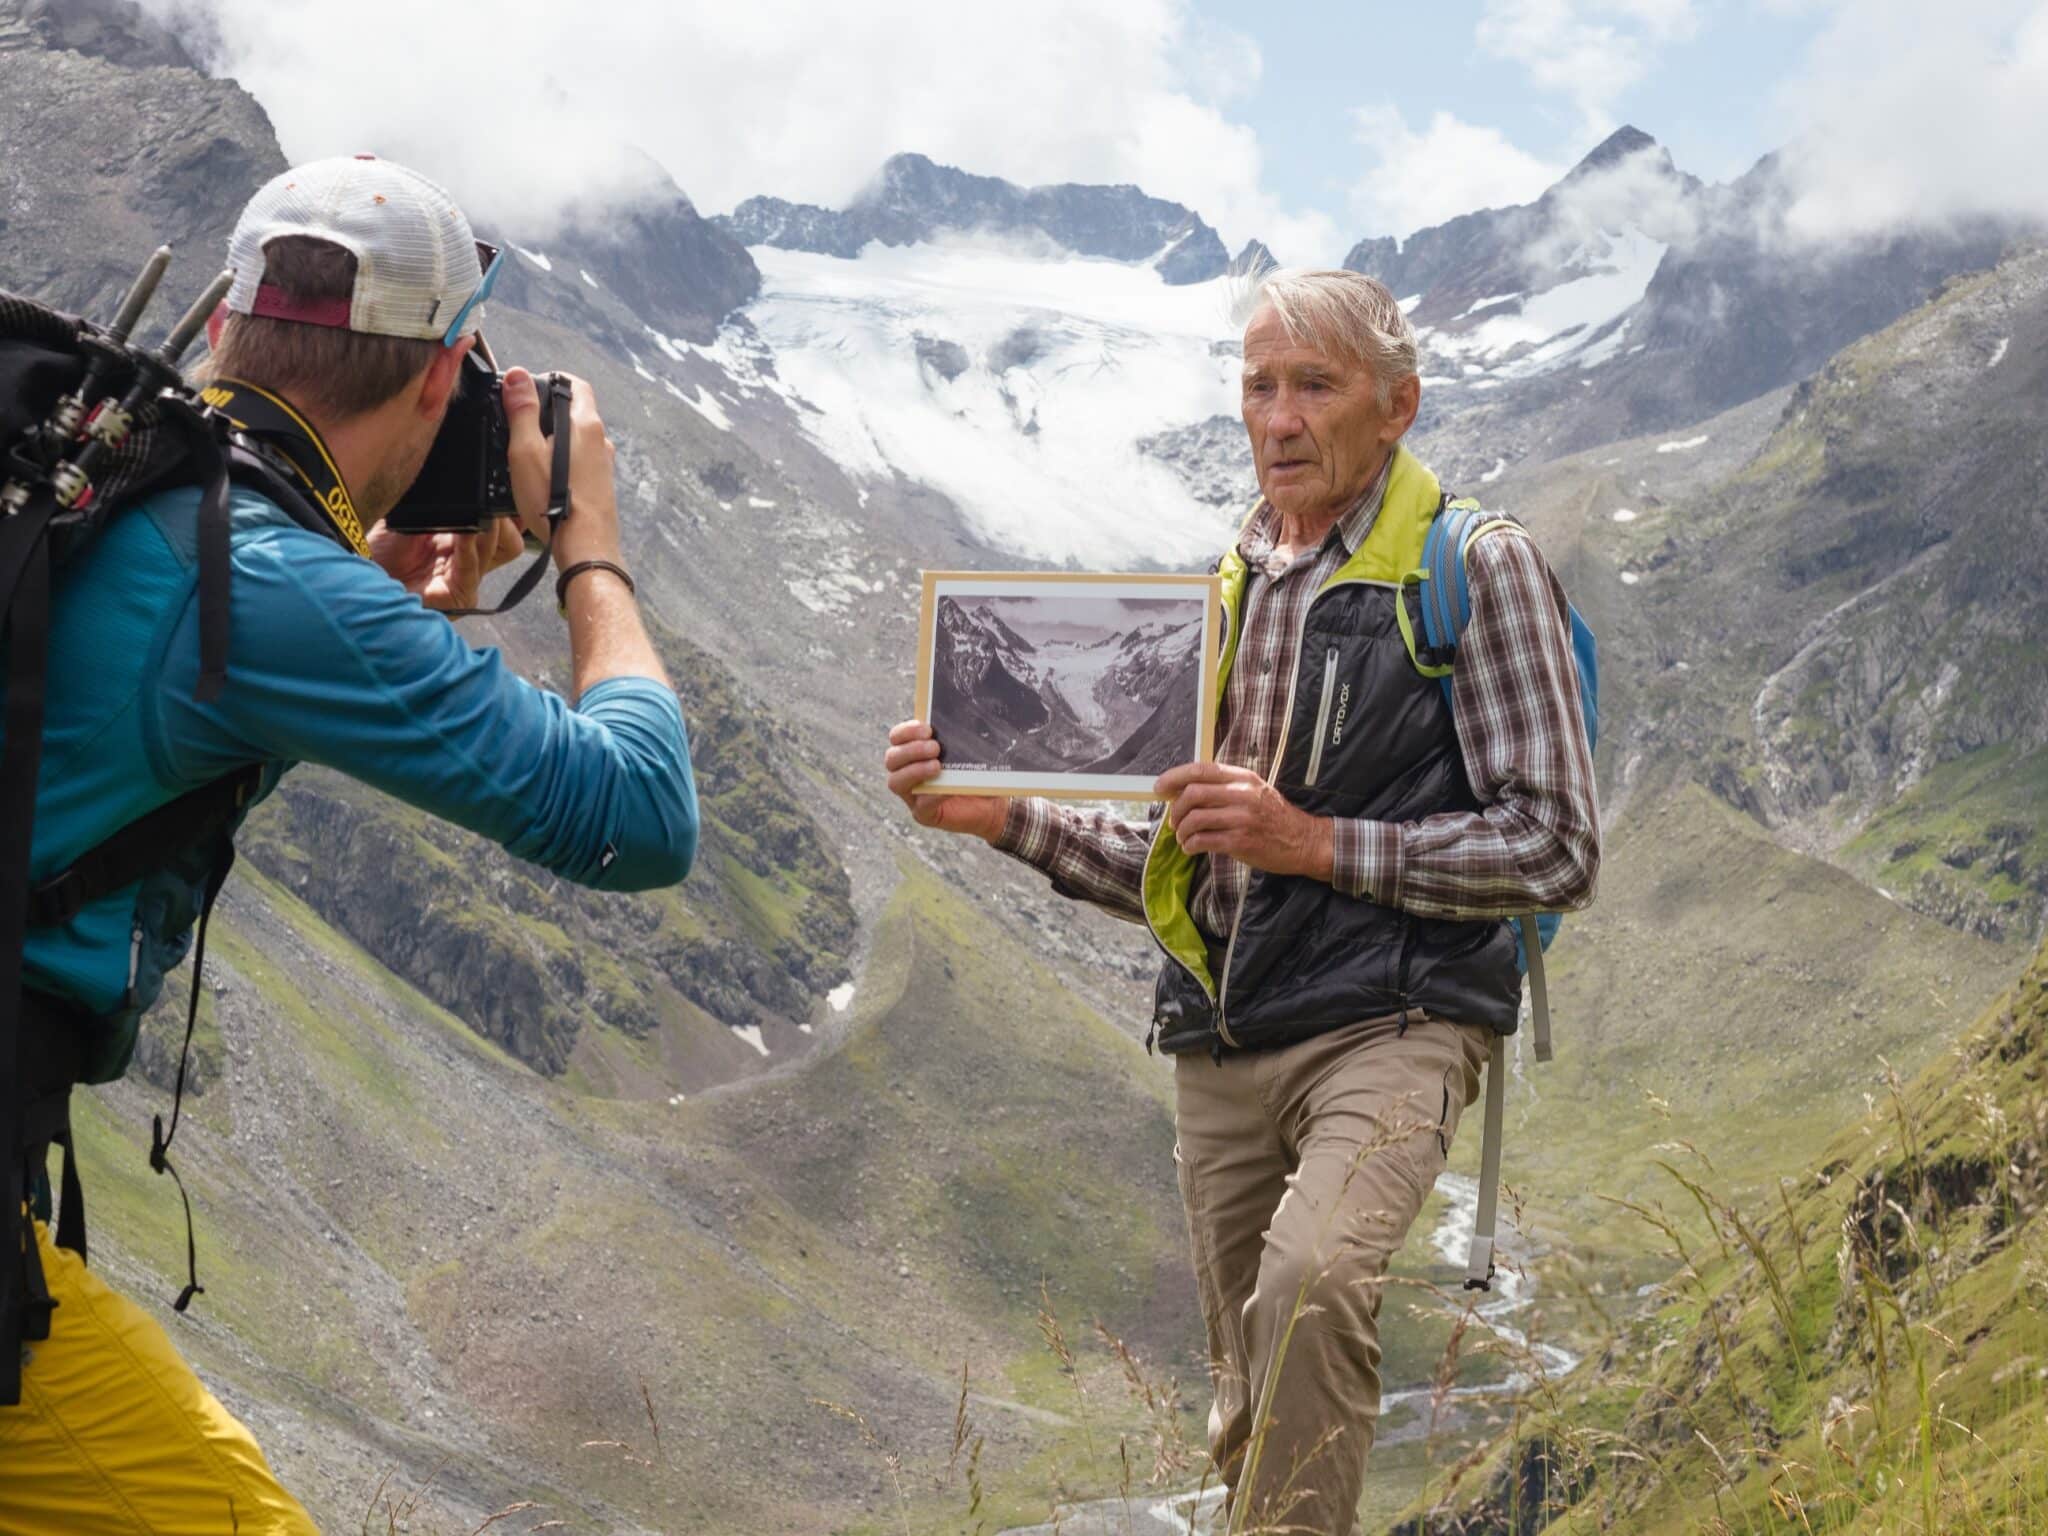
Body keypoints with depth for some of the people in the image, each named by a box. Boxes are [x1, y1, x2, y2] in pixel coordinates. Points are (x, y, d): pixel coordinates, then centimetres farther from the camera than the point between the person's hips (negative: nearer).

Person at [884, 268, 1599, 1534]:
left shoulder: (1478, 571, -2)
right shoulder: (1229, 586, 16)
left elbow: (1557, 850, -8)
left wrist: (1317, 844, -16)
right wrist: (998, 815, 3)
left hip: (1390, 1025, -6)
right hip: (1222, 1044, 6)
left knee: (1308, 1284, -33)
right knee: (1257, 1421, 11)